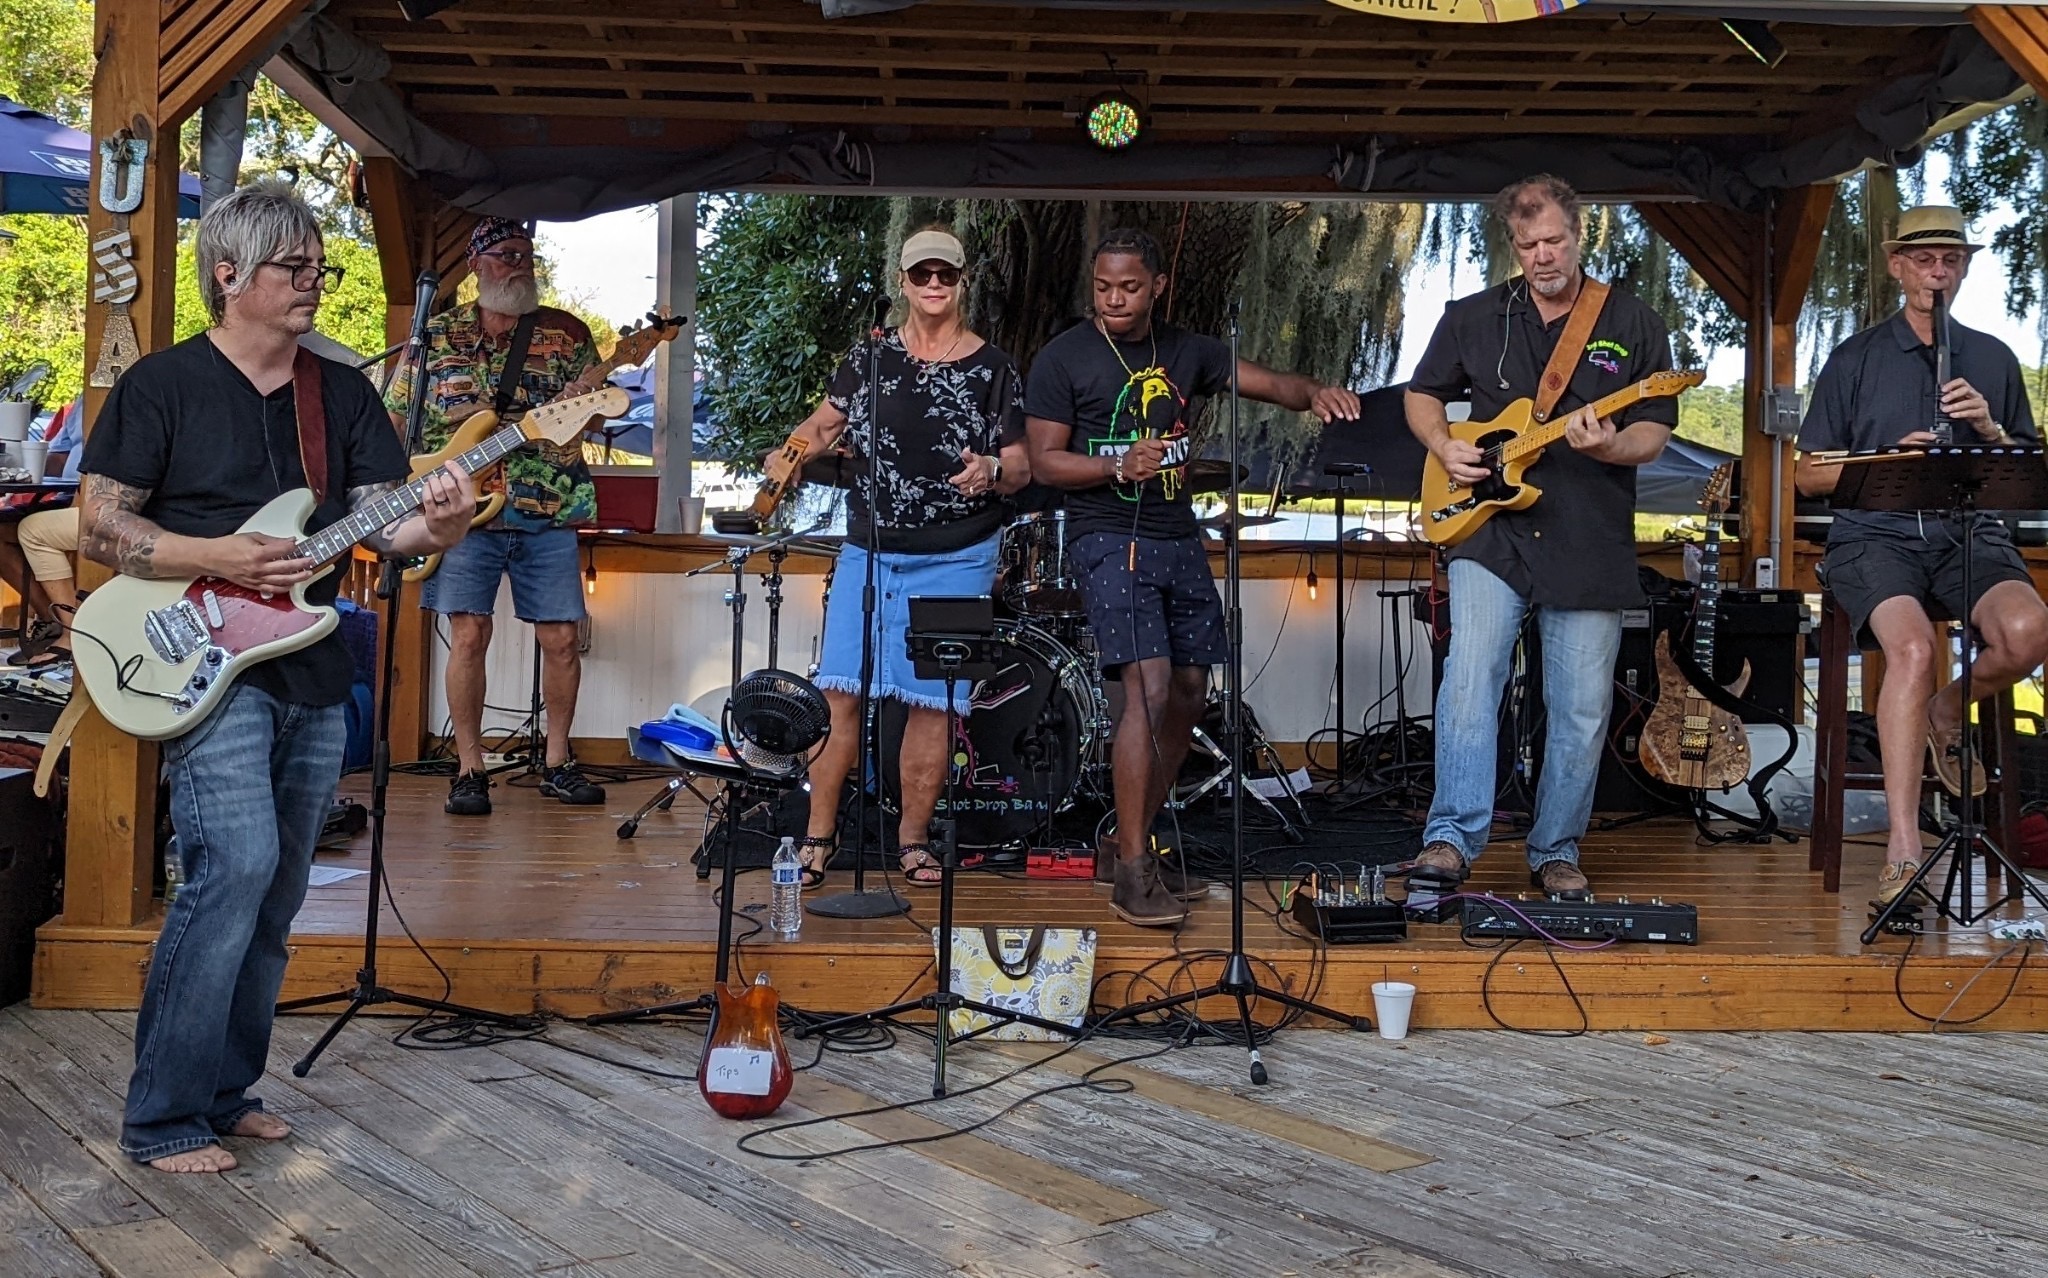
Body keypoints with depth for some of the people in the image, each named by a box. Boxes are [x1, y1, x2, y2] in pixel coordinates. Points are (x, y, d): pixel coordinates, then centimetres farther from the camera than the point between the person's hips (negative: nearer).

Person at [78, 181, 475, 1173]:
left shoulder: (344, 393, 12)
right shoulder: (162, 384, -2)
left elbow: (382, 521, 4)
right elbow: (97, 529, -3)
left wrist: (434, 526, -19)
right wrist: (216, 557, -18)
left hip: (315, 673, 6)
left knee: (275, 894, 10)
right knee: (236, 866, -19)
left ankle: (226, 1092, 25)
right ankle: (162, 1118, -7)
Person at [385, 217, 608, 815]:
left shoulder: (566, 332, 7)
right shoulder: (437, 334, 9)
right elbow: (393, 419, 12)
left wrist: (584, 402, -21)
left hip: (548, 513, 1)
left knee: (561, 639, 1)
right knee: (469, 637, -4)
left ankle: (558, 761, 17)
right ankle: (469, 770, 6)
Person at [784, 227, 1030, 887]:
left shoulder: (992, 370, -1)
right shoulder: (869, 356, 6)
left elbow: (1021, 470, -1)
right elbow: (824, 424, 14)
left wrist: (991, 472, -23)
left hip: (955, 560, -2)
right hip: (867, 553, 2)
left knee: (931, 702, 1)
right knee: (841, 694, -2)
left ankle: (913, 840, 15)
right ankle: (817, 838, 8)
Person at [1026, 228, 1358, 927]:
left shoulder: (1188, 351, 11)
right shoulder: (1064, 358, -2)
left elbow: (1268, 382, 8)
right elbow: (1044, 461, -5)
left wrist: (1313, 392, -15)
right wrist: (1121, 466, -21)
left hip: (1180, 538, 6)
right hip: (1109, 538, -6)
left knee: (1188, 695, 7)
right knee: (1149, 688, -20)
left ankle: (1129, 845, 21)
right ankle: (1131, 871, -13)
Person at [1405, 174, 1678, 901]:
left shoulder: (1634, 326, 6)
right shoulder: (1472, 318, 9)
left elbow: (1655, 431, 3)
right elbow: (1422, 394, 19)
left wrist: (1610, 447, -19)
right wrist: (1444, 448, -2)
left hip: (1592, 545, 1)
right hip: (1490, 533, 0)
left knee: (1583, 709, 3)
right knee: (1471, 673, -19)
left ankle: (1556, 852, 18)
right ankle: (1452, 837, -15)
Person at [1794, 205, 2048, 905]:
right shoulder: (1856, 358, 10)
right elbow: (1808, 474, 7)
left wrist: (1991, 430, -3)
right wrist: (1887, 461, -10)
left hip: (1971, 534, 3)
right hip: (1876, 534, -2)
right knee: (1913, 647, -33)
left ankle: (1946, 713, 5)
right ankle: (1903, 852, -31)